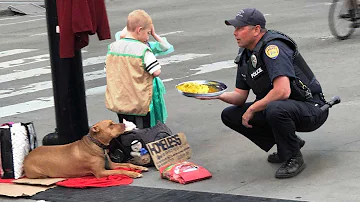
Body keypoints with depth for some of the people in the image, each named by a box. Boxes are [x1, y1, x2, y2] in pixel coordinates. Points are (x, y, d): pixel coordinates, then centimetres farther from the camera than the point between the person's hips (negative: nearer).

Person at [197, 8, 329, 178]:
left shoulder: (272, 47, -22)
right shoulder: (245, 55, 7)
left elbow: (282, 91, -33)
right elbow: (240, 96, 10)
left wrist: (252, 109, -20)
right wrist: (218, 95, -11)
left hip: (311, 109, -9)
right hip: (277, 108, 9)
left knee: (275, 109, -40)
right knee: (229, 115, 4)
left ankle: (294, 158, -12)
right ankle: (291, 143, 11)